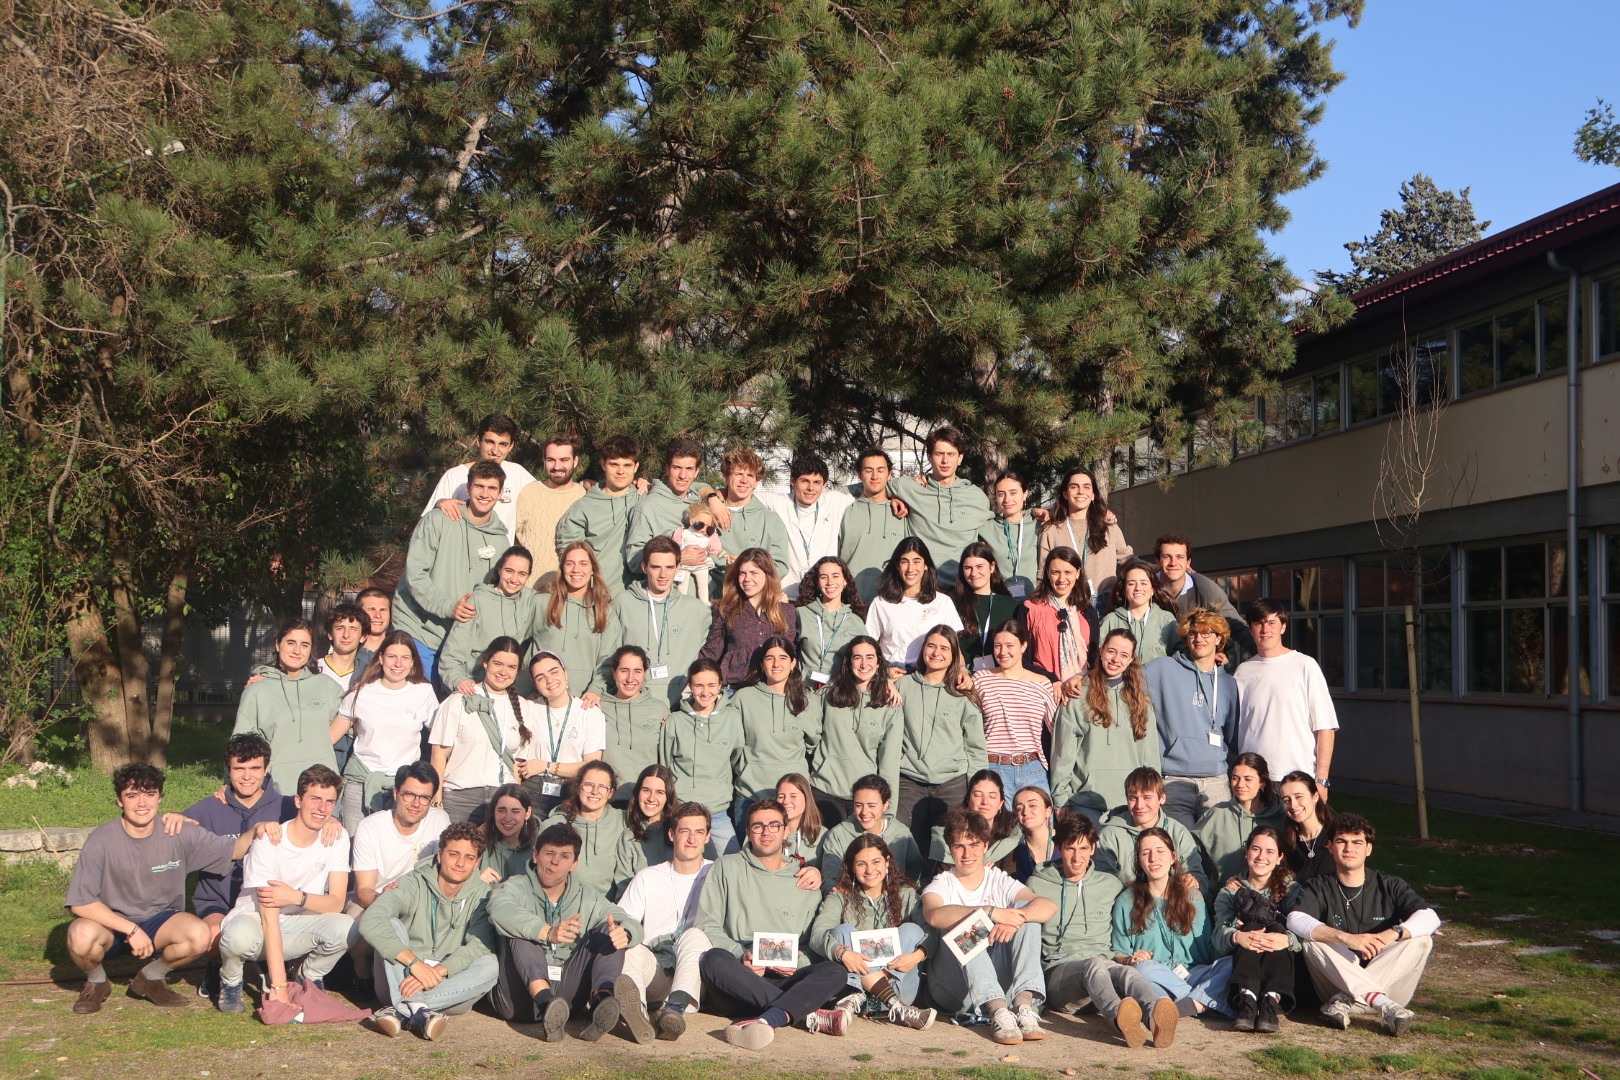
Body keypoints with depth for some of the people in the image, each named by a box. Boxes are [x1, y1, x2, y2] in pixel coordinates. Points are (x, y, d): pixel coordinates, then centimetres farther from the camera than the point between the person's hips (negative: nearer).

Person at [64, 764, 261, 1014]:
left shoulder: (180, 834, -11)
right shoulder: (102, 840, -18)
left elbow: (234, 850, -5)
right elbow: (80, 903, -19)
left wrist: (255, 831, -28)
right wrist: (131, 930, -24)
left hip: (160, 921, 2)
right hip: (111, 924, -2)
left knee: (201, 935, -29)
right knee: (82, 936, -36)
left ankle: (151, 977, 4)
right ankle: (96, 982, 2)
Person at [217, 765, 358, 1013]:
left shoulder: (337, 837, -8)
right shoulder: (268, 842, -22)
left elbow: (336, 903, -13)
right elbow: (269, 918, -27)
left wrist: (297, 897, -34)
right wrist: (279, 987, -32)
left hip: (298, 927, 4)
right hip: (255, 922, -3)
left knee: (346, 929, -28)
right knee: (241, 936, -39)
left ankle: (309, 977, 4)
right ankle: (230, 982, -3)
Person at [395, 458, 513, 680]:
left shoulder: (501, 539, 6)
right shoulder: (437, 522, -7)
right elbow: (415, 573, -13)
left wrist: (479, 605, -8)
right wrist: (447, 606, -24)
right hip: (417, 630, -4)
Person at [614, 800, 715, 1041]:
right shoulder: (647, 877, 21)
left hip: (695, 974, -1)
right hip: (654, 971, 1)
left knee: (695, 934, -32)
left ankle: (676, 1008, -57)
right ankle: (637, 1012, -61)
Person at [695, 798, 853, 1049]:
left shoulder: (806, 882, 21)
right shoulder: (726, 868, 15)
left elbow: (813, 943, 19)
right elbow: (706, 926, 5)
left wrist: (798, 961, -5)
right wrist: (740, 955, -11)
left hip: (783, 983, 2)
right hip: (735, 985, -2)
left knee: (835, 971, -26)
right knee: (714, 959, -36)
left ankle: (767, 1019, -51)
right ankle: (808, 1016, -38)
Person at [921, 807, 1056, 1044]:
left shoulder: (1001, 883, 12)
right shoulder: (941, 885, 6)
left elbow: (1049, 906, -8)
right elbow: (934, 915, -21)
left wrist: (1015, 919, -29)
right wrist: (991, 912, -31)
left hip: (1002, 980, 2)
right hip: (953, 986, -2)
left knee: (1026, 910, -15)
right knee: (964, 933, -28)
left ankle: (1024, 1005, -34)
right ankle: (999, 1012, -47)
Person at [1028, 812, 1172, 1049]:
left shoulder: (1111, 884, 22)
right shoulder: (1037, 885, 15)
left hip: (1103, 964, 2)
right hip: (1057, 970, -2)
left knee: (1125, 971, -35)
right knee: (1094, 965, -37)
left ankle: (1159, 1011, -68)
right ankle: (1119, 1016, -70)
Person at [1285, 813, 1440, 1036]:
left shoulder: (1389, 886, 8)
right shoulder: (1317, 888, 4)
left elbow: (1430, 918, -9)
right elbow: (1295, 920, -18)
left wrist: (1393, 933, -29)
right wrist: (1346, 938, -33)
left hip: (1388, 983, 1)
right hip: (1338, 983, -1)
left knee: (1422, 940, -20)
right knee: (1312, 940, -25)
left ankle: (1346, 1002, -32)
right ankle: (1383, 1005, -42)